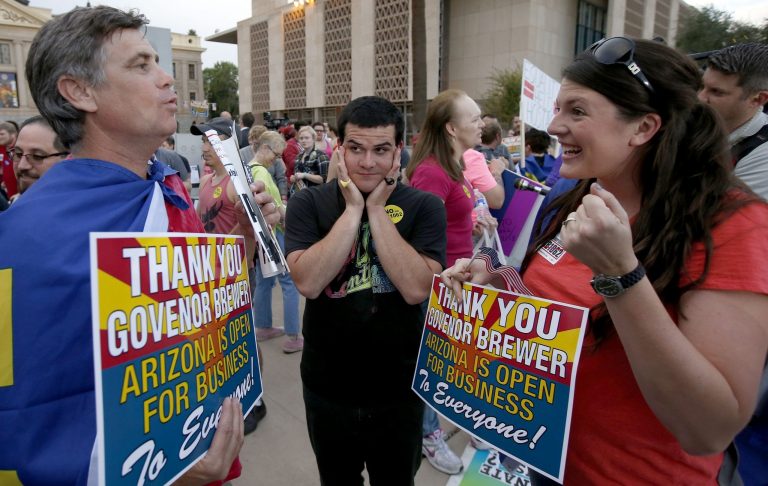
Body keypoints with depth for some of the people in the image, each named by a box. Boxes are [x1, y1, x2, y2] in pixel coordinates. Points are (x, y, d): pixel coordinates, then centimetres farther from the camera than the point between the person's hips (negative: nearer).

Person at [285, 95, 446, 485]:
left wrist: (377, 210, -21)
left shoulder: (423, 207, -9)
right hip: (326, 387, 1)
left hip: (398, 388, 0)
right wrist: (353, 209, -21)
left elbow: (416, 289, -22)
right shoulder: (308, 203, -8)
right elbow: (308, 283, -22)